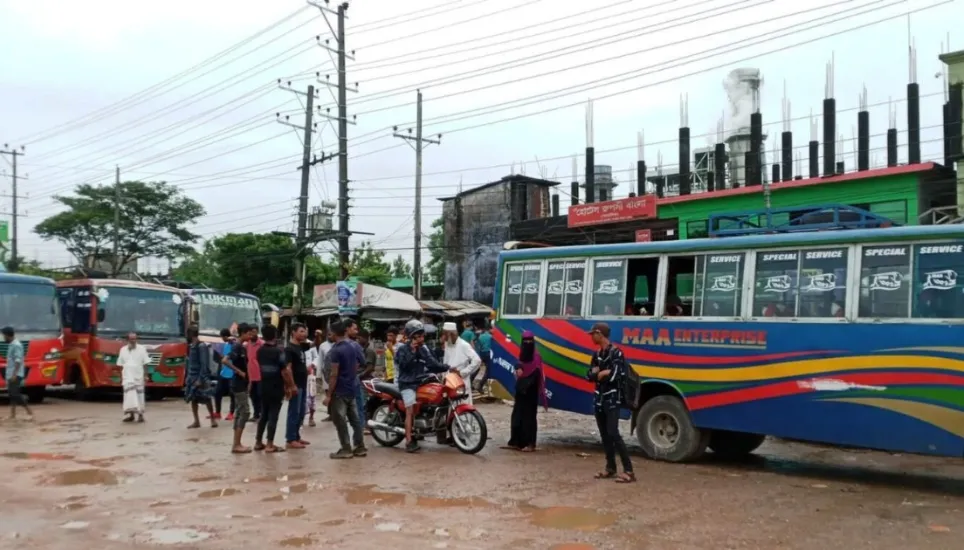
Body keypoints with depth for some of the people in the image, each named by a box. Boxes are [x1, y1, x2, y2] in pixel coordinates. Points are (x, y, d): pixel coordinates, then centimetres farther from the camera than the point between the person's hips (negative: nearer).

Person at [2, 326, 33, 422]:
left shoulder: (16, 345, -15)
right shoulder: (11, 345, 15)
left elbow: (18, 361, -21)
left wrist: (14, 374, -26)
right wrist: (10, 375, 19)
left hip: (15, 375, -10)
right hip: (11, 375, 10)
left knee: (16, 394, -11)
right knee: (12, 394, 9)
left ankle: (30, 413, -9)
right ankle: (13, 415, 11)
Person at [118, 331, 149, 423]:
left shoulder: (141, 349, 1)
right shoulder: (123, 350, 9)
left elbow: (145, 364, -1)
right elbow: (120, 365, 11)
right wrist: (121, 377, 7)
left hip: (139, 377, -1)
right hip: (127, 377, 1)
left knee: (139, 395, 3)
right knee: (129, 394, -6)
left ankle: (140, 414, 11)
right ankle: (131, 413, -5)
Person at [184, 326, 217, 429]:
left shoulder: (202, 346, -14)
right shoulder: (191, 346, 12)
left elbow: (204, 364, -18)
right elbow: (190, 362, 16)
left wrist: (201, 379, -22)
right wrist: (187, 376, 13)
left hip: (200, 377, -8)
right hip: (192, 376, 8)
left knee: (206, 399, -2)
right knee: (193, 399, 8)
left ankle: (213, 419, 7)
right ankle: (196, 421, 14)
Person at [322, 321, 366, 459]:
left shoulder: (336, 350, -16)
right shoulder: (353, 348, 9)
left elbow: (334, 374, -19)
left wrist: (328, 395, -15)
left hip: (339, 391, -8)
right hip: (352, 389, 8)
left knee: (340, 421, -1)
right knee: (354, 419, 11)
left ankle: (346, 449, 1)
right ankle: (360, 447, 13)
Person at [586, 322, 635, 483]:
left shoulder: (616, 353, -12)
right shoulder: (597, 354, 12)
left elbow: (613, 376, -21)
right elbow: (589, 375, 8)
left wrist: (598, 373, -5)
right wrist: (602, 373, -11)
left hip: (612, 399, -8)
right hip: (599, 398, 8)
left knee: (613, 434, -14)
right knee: (604, 435, 10)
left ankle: (629, 471, -13)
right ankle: (610, 468, 18)